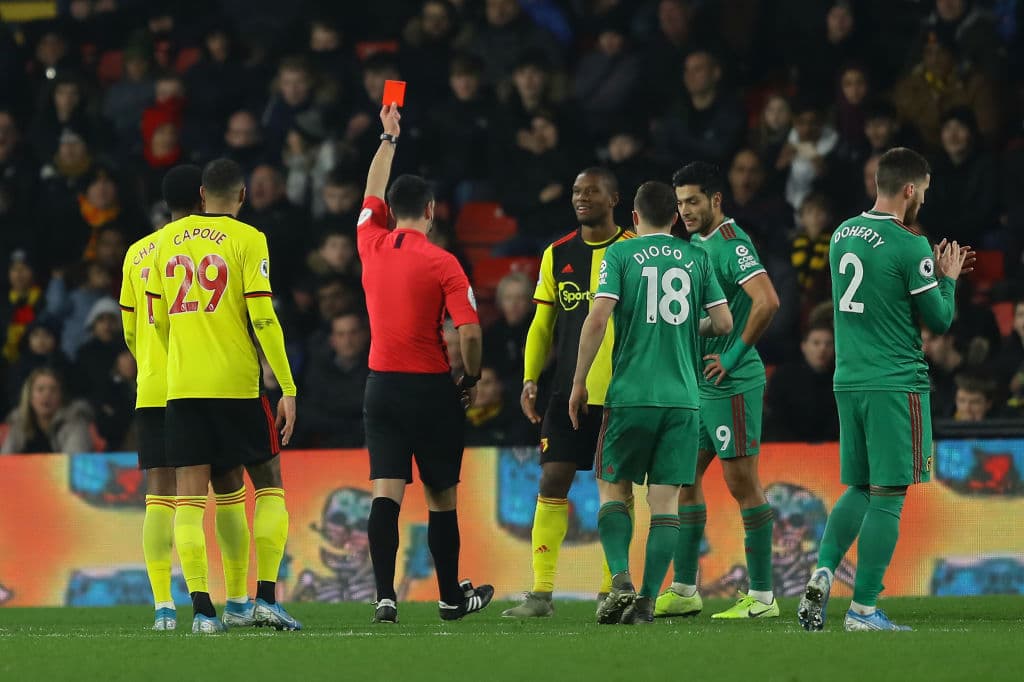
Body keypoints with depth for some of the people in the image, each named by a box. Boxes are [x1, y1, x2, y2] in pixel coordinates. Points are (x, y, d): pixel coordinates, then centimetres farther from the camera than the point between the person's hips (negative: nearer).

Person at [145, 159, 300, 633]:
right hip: (237, 385, -3)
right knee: (269, 484, 9)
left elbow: (157, 321, 13)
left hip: (181, 385, 3)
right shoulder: (247, 239, -3)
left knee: (189, 496, 2)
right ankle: (265, 597, 0)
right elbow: (263, 318, -9)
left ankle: (201, 608, -6)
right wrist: (288, 389, -6)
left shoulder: (166, 241, 10)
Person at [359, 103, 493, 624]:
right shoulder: (442, 263, -9)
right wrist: (472, 378, 3)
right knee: (441, 497, 8)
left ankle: (385, 596, -15)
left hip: (381, 385, 3)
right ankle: (451, 597, 19)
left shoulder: (372, 246, 3)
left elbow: (372, 193, 23)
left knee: (386, 493, -3)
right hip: (431, 387, -3)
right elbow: (470, 332, -14)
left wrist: (388, 138, 34)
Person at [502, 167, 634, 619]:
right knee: (552, 484, -5)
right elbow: (542, 325, 13)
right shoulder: (557, 255, 8)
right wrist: (530, 378, 2)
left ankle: (609, 592, 10)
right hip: (567, 391, 2)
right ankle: (541, 593, -3)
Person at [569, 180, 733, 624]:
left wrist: (579, 382, -1)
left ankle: (620, 582, -9)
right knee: (665, 500, 3)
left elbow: (598, 318, -9)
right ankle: (648, 600, -4)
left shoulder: (620, 254, 1)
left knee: (614, 489, 10)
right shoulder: (697, 258, 8)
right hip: (683, 396, 2)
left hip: (631, 394, -2)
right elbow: (723, 323, 6)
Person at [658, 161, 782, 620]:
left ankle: (762, 596, -2)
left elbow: (767, 302, -27)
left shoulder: (732, 244, -14)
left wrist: (735, 355, -20)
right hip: (698, 383, 10)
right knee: (684, 479, 11)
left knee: (742, 483, -6)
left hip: (732, 384, -10)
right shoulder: (696, 244, 15)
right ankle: (684, 591, 18)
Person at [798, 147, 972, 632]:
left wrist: (933, 272, 23)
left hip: (849, 382, 7)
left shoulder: (843, 235, 9)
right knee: (887, 496, -2)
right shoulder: (909, 246, -13)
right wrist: (948, 279, 11)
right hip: (896, 383, -7)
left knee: (860, 490, 17)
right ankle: (863, 610, -2)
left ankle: (823, 572, -4)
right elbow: (940, 320, -6)